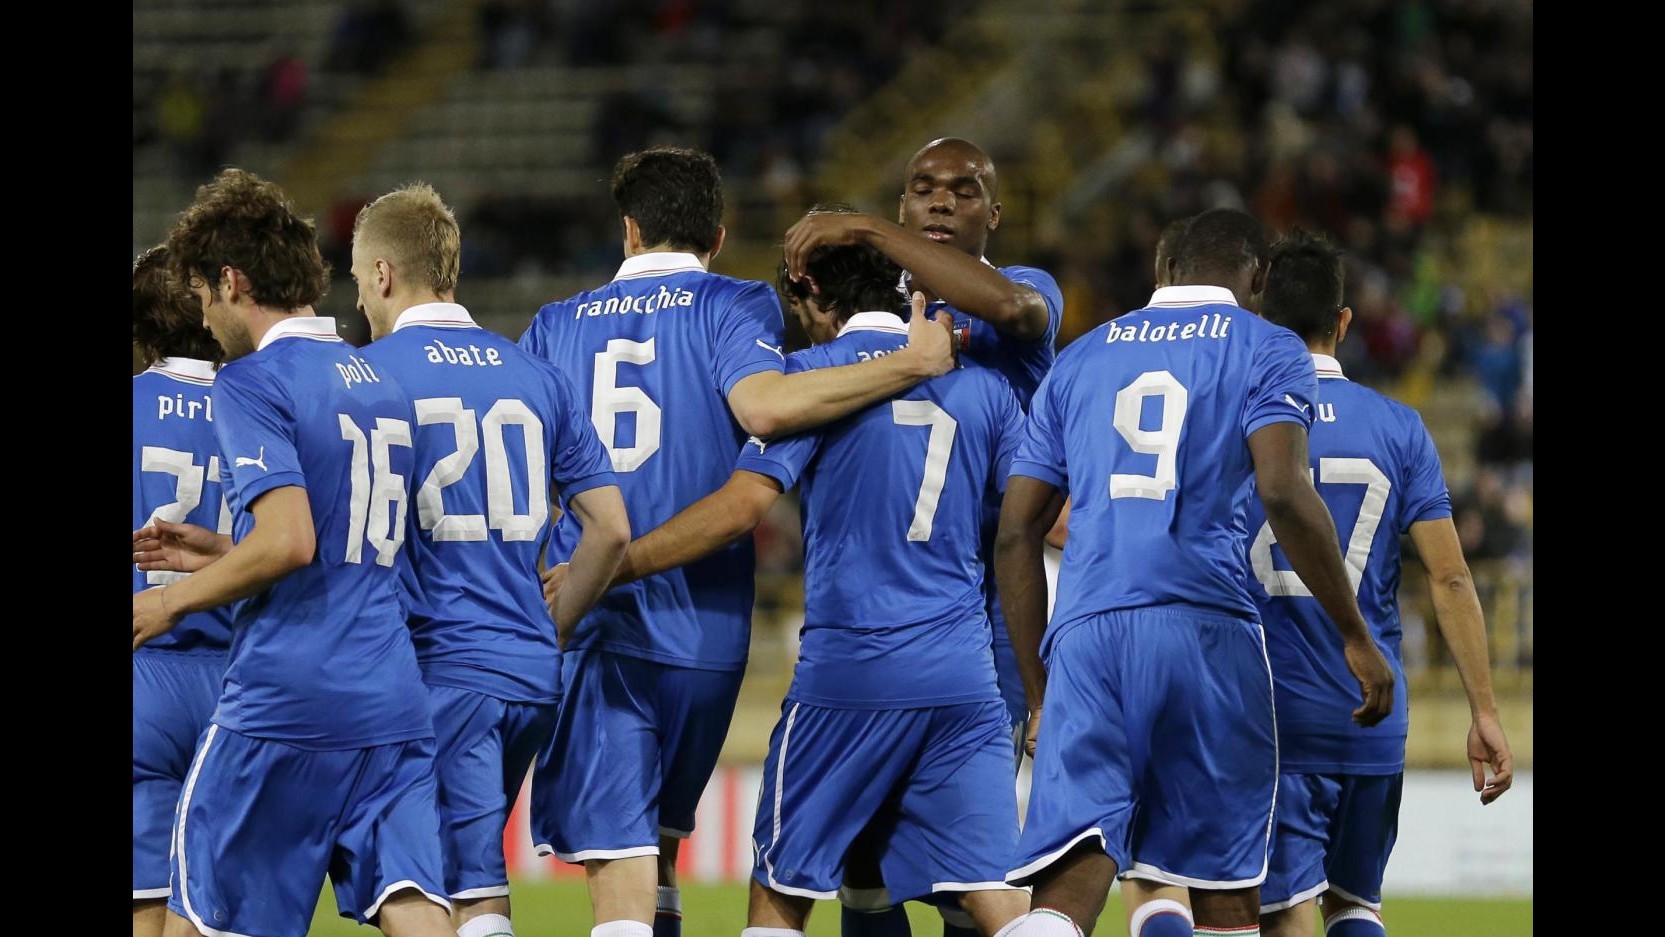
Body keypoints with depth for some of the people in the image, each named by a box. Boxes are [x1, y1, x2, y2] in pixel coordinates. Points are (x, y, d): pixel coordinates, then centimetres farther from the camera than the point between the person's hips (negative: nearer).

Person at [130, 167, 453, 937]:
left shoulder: (253, 381, -7)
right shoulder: (380, 385, 18)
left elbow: (289, 540, -19)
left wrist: (174, 599, -6)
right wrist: (214, 556, 26)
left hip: (282, 703, -7)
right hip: (394, 704, 7)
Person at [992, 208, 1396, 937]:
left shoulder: (1080, 360, 23)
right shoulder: (1266, 351, 10)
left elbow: (1016, 534, 20)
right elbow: (1283, 492, -8)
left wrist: (1038, 696, 25)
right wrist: (1356, 636, -2)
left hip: (1086, 632, 2)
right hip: (1205, 629, -2)